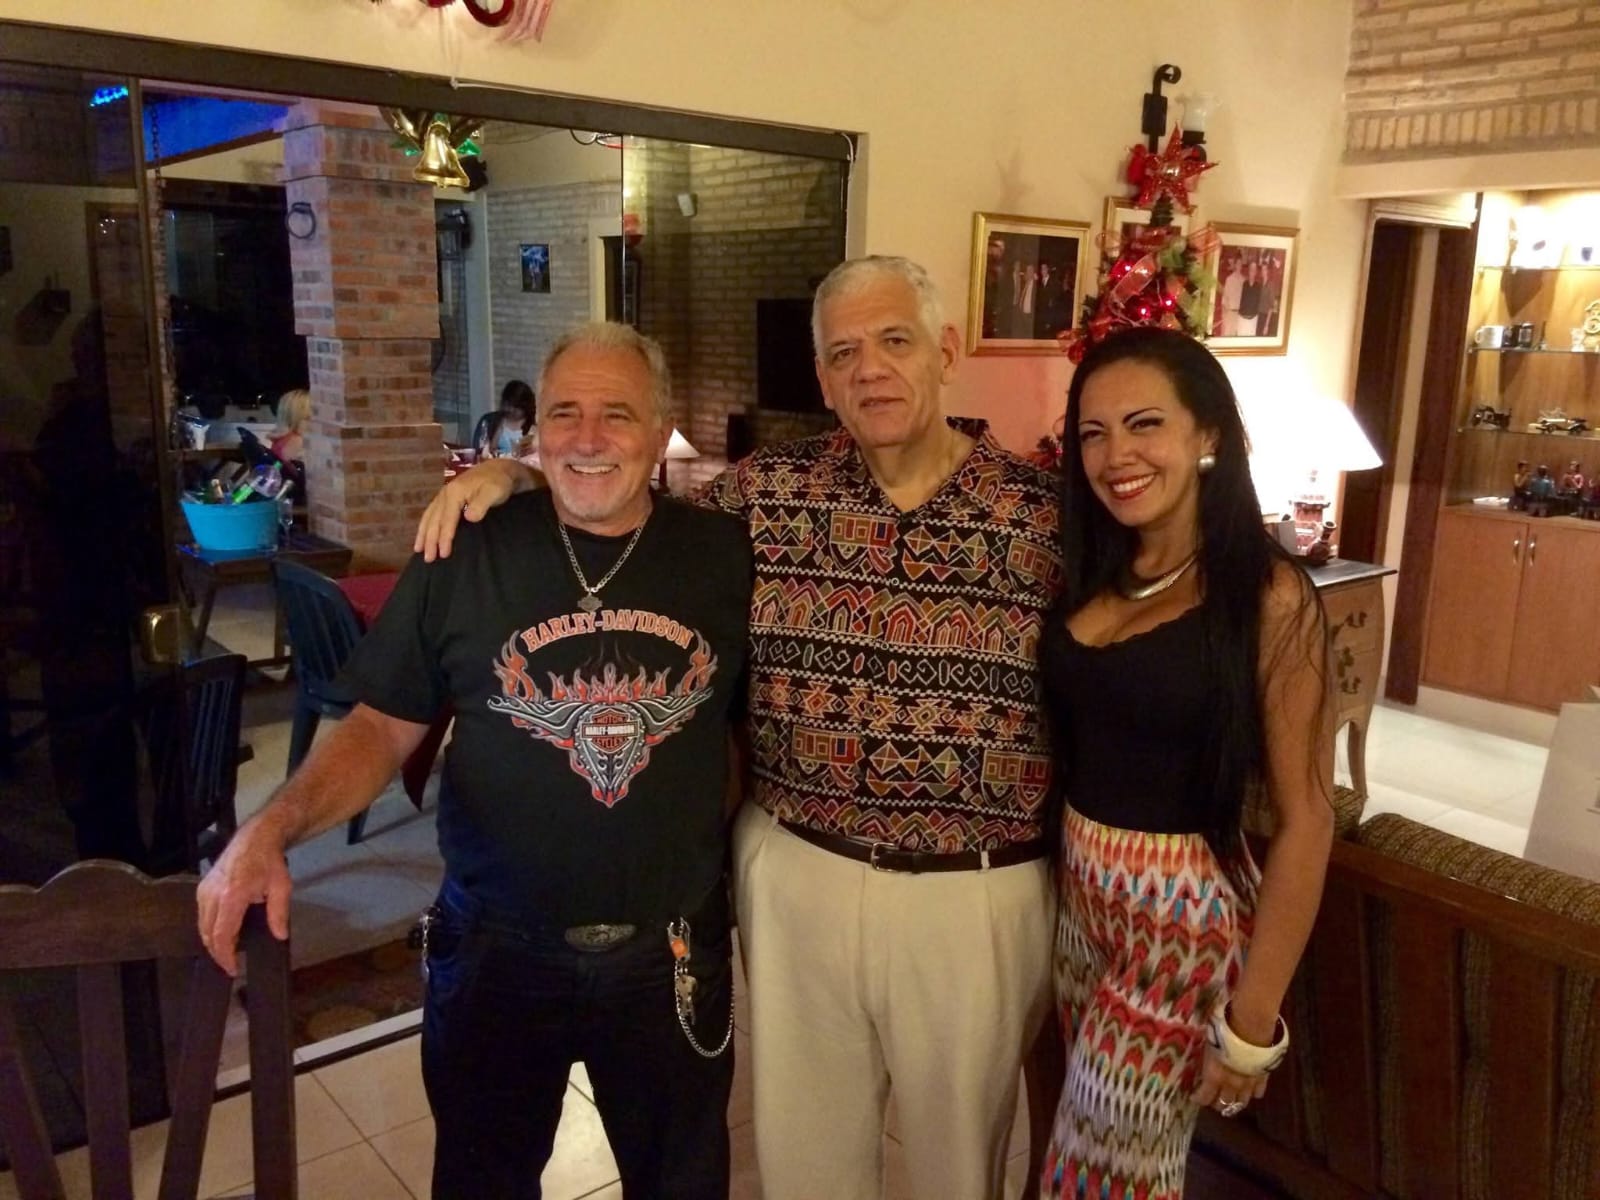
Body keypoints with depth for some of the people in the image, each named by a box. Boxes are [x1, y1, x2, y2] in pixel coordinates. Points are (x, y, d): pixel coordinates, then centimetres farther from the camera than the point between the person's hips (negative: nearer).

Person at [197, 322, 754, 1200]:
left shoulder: (725, 556, -6)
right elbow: (382, 728, -3)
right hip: (496, 952, 0)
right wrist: (269, 831, -16)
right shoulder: (467, 553, -8)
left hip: (673, 956, 1)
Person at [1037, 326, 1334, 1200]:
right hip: (1076, 893, 5)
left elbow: (1304, 821, -16)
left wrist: (1254, 1020, -15)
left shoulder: (1268, 596, -16)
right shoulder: (1089, 575, 2)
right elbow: (1068, 745, 5)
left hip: (1184, 913, -5)